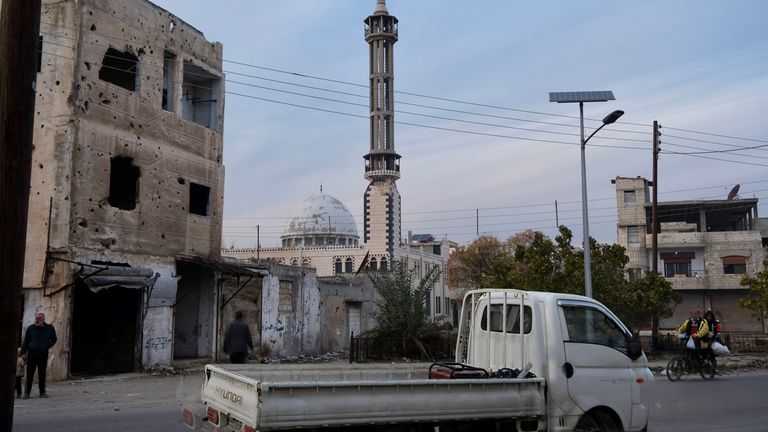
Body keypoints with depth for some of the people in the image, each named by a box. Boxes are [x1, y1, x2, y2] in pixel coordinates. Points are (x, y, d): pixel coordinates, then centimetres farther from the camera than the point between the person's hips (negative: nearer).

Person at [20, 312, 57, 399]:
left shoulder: (50, 328, 5)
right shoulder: (31, 328, 2)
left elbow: (53, 339, 17)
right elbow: (25, 341, 5)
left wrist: (47, 346, 5)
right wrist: (23, 352, 0)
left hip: (43, 354, 1)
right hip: (32, 353, -1)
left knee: (42, 374, 5)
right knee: (29, 374, 0)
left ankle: (42, 392, 12)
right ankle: (27, 392, 7)